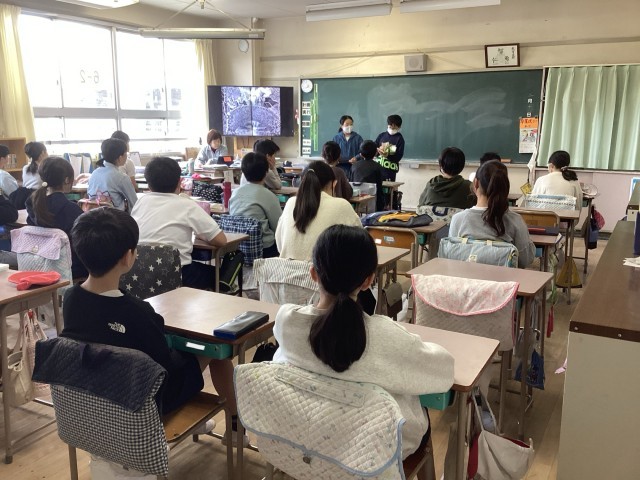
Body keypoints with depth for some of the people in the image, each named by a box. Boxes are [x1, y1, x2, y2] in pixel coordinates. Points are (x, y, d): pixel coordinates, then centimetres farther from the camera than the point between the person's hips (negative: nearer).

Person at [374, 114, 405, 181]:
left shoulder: (399, 139, -1)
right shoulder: (382, 135, 11)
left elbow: (399, 156, -8)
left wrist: (388, 155, -25)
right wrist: (378, 150, -14)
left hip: (390, 170, -3)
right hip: (378, 167, 4)